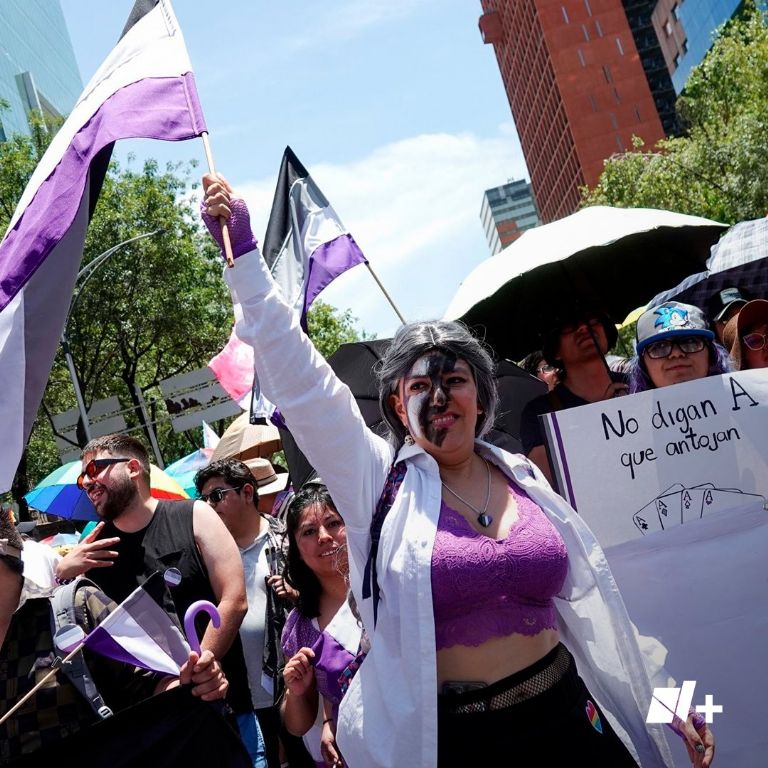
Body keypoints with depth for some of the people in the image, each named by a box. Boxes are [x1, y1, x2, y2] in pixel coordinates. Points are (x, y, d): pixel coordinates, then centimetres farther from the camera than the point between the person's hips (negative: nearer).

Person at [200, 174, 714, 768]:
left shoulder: (523, 478, 5)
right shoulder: (378, 479, -5)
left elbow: (587, 599, 11)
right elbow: (297, 376, -13)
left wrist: (664, 702, 11)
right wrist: (242, 252, -17)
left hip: (566, 720, 3)